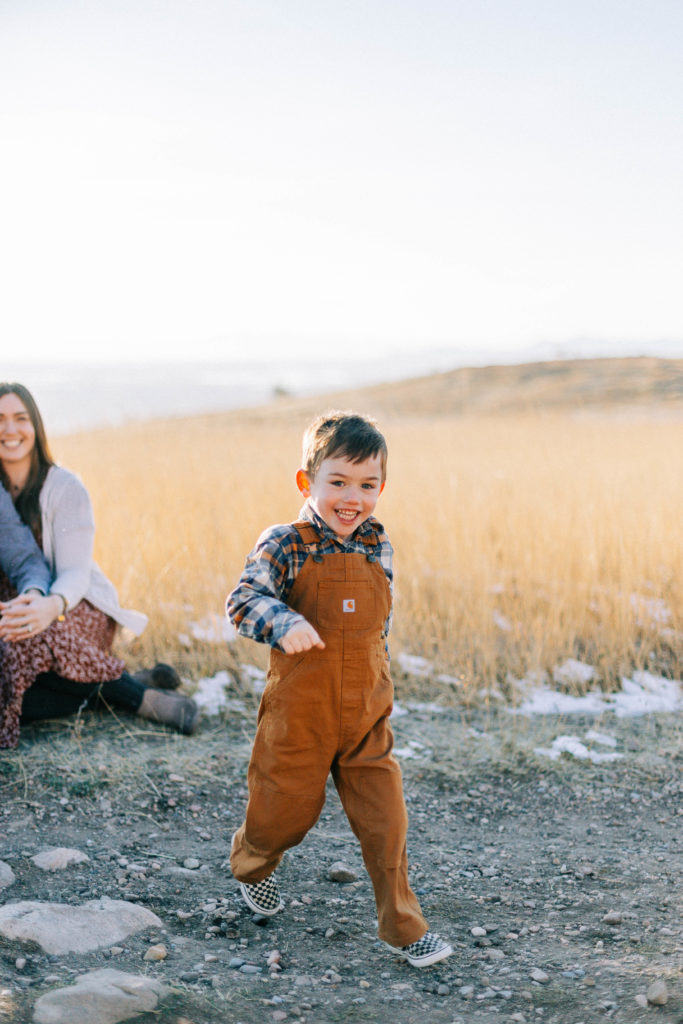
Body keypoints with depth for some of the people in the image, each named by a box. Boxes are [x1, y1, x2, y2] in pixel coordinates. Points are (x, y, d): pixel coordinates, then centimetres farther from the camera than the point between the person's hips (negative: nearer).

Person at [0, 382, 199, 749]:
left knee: (33, 637, -36)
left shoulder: (64, 487, -11)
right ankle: (138, 687, -8)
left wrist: (52, 605, -43)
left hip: (80, 610, -4)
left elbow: (75, 572, -20)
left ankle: (133, 692, -16)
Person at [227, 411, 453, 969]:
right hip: (301, 709, -3)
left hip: (367, 712, 3)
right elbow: (243, 600, -20)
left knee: (384, 816, 1)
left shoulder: (378, 546, 3)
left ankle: (403, 926, 12)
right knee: (289, 806, 13)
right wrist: (283, 622, -39)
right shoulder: (284, 545, -11)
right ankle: (251, 863, 45)